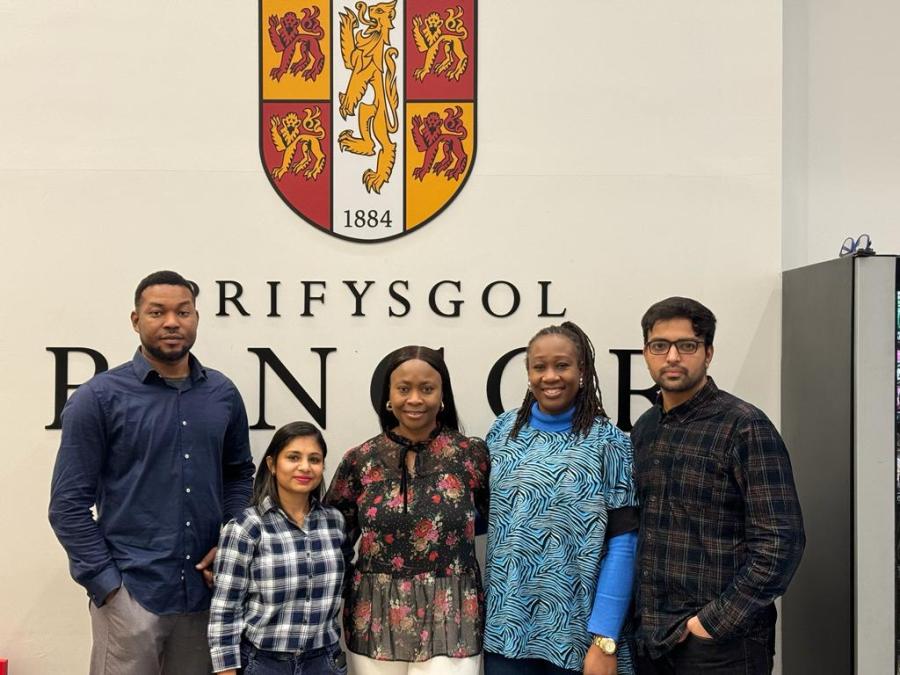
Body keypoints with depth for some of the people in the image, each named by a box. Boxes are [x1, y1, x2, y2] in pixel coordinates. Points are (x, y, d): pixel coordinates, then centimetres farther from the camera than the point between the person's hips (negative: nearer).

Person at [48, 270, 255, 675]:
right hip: (131, 593, -4)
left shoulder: (223, 394, 5)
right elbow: (69, 504, -6)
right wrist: (107, 585, -11)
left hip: (207, 590, 4)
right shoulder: (99, 398, -6)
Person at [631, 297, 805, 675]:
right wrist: (641, 617, 5)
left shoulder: (745, 428, -11)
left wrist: (713, 623, -17)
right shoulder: (643, 430, 8)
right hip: (649, 638, 6)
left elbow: (780, 544, -16)